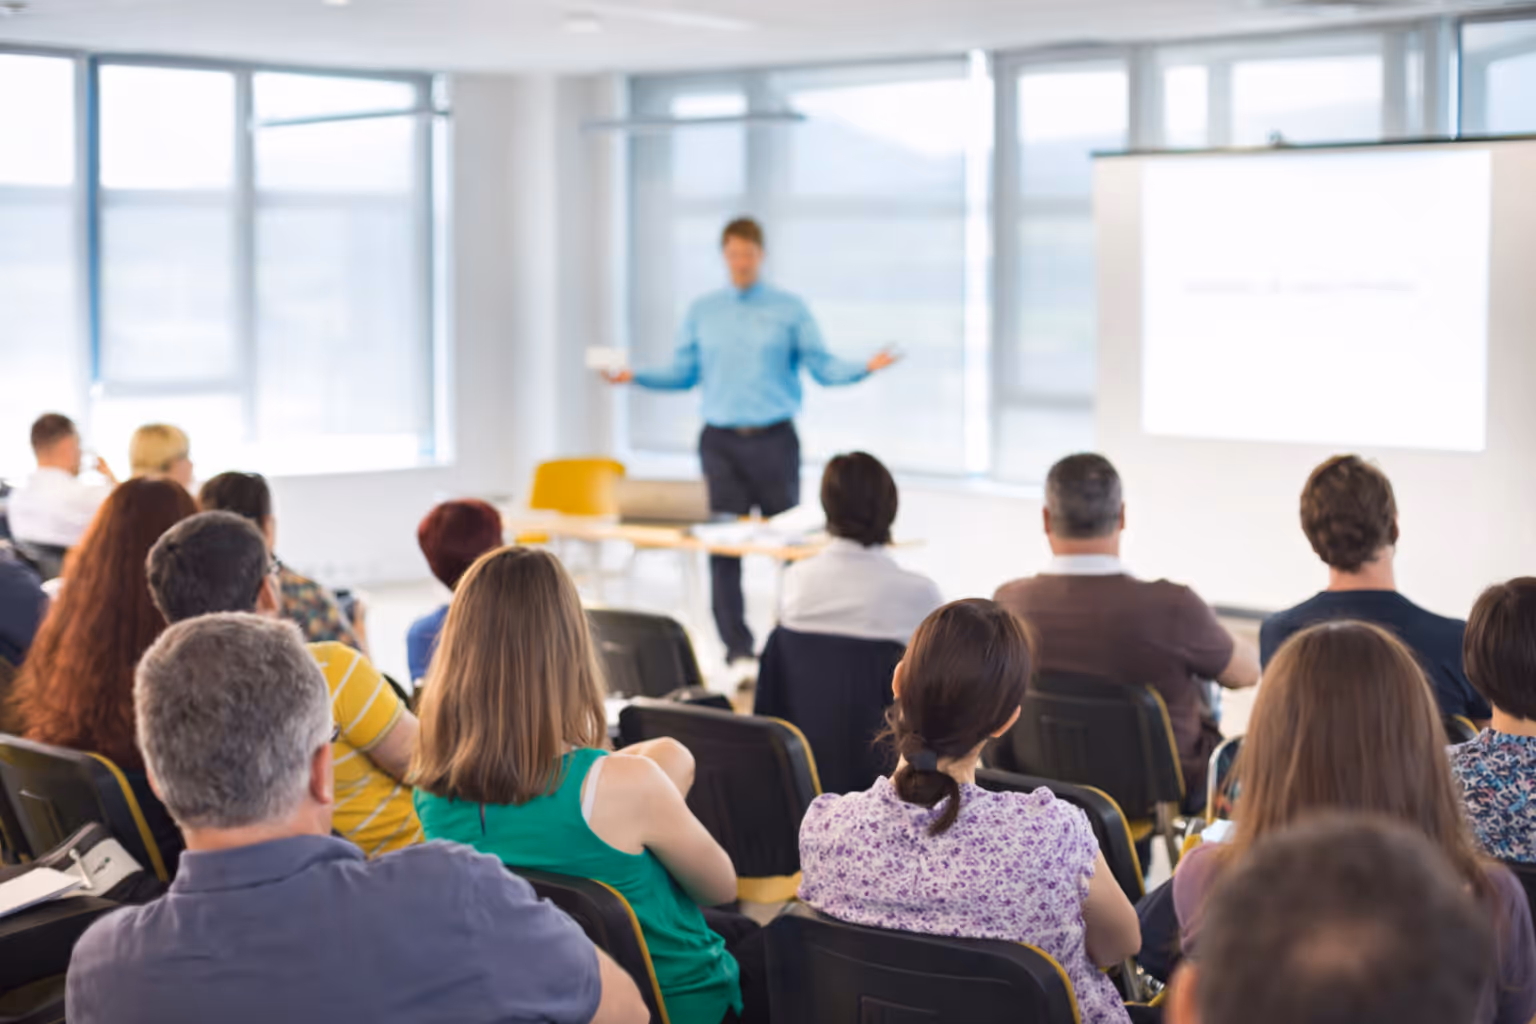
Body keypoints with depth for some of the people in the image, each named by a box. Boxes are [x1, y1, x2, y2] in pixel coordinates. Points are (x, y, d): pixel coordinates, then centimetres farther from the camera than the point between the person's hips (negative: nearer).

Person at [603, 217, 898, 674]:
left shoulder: (789, 309, 4)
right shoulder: (702, 311, 11)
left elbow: (823, 366, -2)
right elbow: (683, 373, 11)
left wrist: (864, 368, -18)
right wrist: (635, 376, -1)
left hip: (774, 441, -2)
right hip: (721, 442, 2)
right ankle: (737, 649, 3)